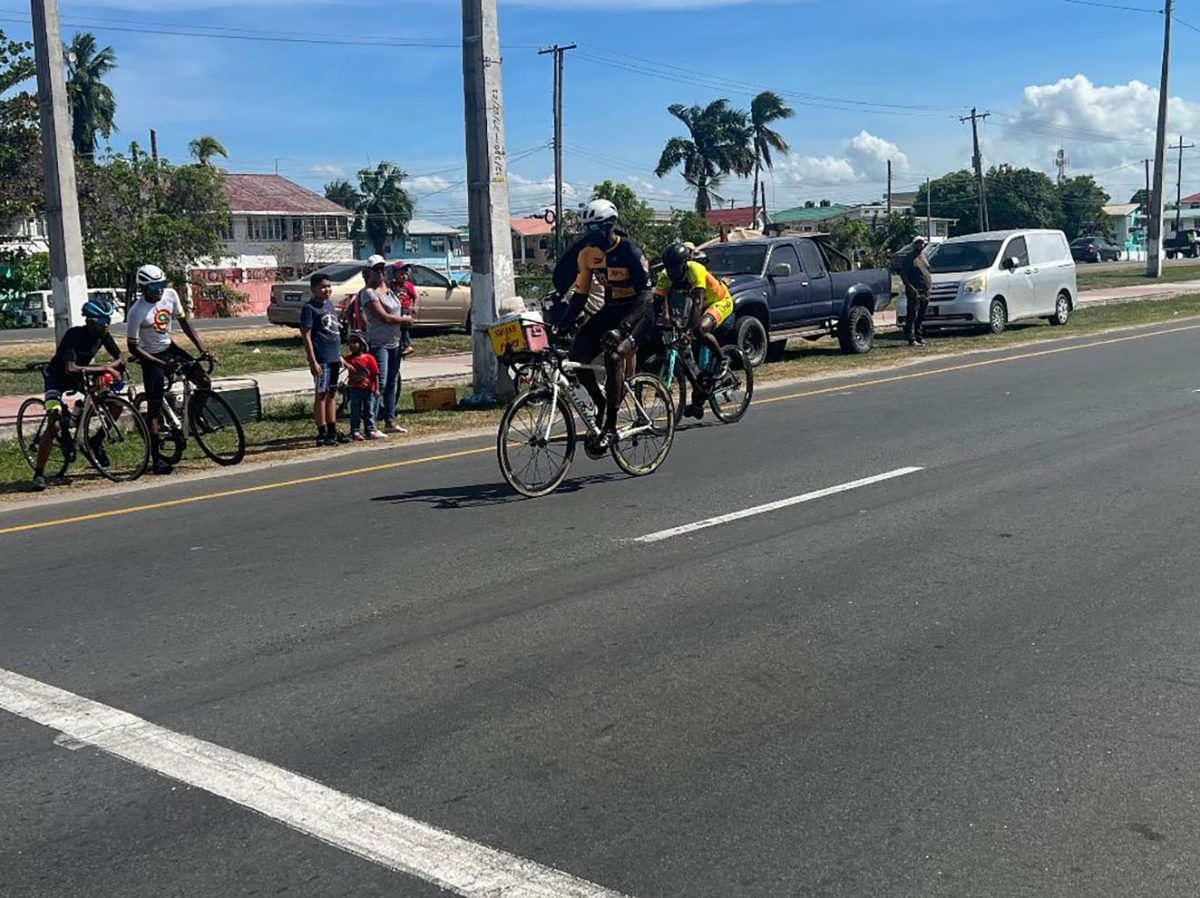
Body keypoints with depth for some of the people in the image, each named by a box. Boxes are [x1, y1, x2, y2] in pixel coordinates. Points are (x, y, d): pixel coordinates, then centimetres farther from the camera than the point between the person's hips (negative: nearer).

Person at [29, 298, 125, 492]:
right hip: (56, 377, -6)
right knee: (54, 425, -22)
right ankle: (39, 473, -14)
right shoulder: (74, 336, -31)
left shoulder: (103, 335, -13)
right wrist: (105, 369, -44)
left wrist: (116, 373, -24)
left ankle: (97, 441, 9)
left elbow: (119, 358, -1)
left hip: (78, 378, 6)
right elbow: (71, 369, -44)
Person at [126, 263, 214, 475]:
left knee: (204, 382, -9)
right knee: (154, 408, -4)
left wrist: (203, 350, -8)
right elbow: (133, 348, -21)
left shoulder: (170, 294, -10)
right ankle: (157, 459, 2)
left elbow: (184, 321, 1)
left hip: (170, 348, 6)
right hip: (151, 357, -5)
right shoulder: (137, 312, -25)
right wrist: (163, 365, -28)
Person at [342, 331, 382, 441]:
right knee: (355, 412, 3)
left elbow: (375, 374, -6)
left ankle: (370, 431, 16)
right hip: (355, 390, 1)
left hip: (368, 390, -1)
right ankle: (355, 432, 8)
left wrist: (376, 389, -8)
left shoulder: (369, 358, -6)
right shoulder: (349, 359, 2)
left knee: (369, 412, 9)